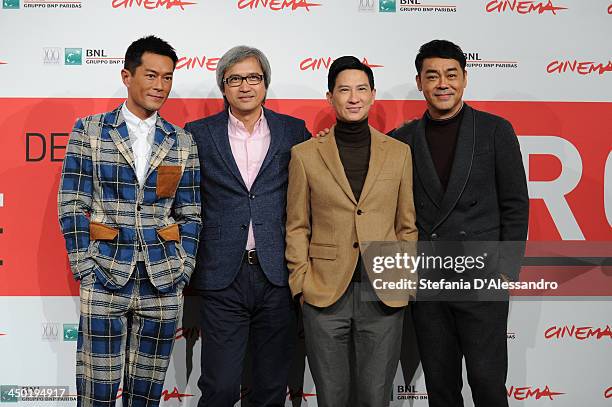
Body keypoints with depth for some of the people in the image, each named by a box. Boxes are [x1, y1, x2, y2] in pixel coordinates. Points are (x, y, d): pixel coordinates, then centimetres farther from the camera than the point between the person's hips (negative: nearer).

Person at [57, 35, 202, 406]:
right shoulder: (89, 131, 1)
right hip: (104, 281, -2)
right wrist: (85, 270, -7)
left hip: (163, 283, 2)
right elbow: (72, 205, -1)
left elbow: (190, 214, 9)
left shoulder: (182, 143, 7)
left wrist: (183, 273, 2)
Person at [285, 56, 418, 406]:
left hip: (385, 294, 1)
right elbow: (297, 226, 5)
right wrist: (301, 282, -2)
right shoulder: (305, 154, 3)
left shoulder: (399, 152, 6)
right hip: (325, 294, 0)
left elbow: (407, 224, 10)